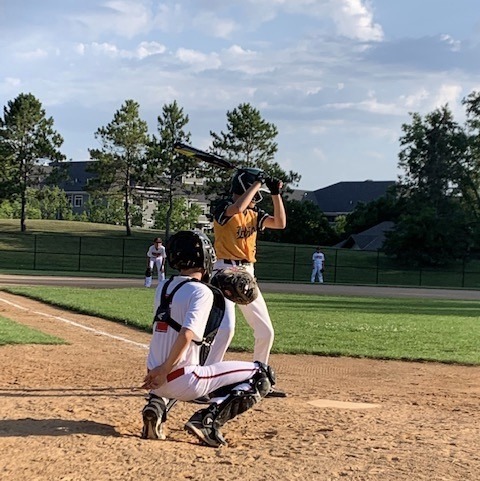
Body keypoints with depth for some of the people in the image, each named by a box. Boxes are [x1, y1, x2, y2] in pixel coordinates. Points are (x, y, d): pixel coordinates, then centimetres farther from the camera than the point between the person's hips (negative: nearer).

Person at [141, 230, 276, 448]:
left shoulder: (163, 287, 11)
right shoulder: (201, 291, -9)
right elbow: (187, 334, -22)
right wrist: (165, 370, -18)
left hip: (156, 378, 7)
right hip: (184, 383, -7)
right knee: (262, 374, 2)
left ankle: (156, 404, 12)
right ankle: (208, 419, -11)